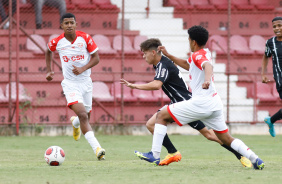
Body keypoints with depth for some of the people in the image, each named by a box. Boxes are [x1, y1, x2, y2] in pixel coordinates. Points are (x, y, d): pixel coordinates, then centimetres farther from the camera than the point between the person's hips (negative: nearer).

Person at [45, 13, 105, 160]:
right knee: (83, 116, -20)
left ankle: (75, 123, 54)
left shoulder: (85, 38, -8)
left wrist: (83, 68, -18)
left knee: (85, 116, 14)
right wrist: (49, 71, 14)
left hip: (85, 81, 2)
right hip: (70, 83, -2)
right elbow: (48, 51, 17)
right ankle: (97, 148, -26)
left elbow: (96, 58, -2)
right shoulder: (57, 42, -7)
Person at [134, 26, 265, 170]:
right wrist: (168, 55, 36)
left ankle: (154, 155, -6)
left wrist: (207, 78, -53)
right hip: (215, 104, 9)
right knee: (226, 139, 14)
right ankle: (255, 159, 2)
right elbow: (187, 65, 40)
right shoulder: (205, 53, 21)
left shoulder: (198, 55, -7)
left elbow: (207, 65, -32)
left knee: (161, 116, -1)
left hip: (200, 103, -9)